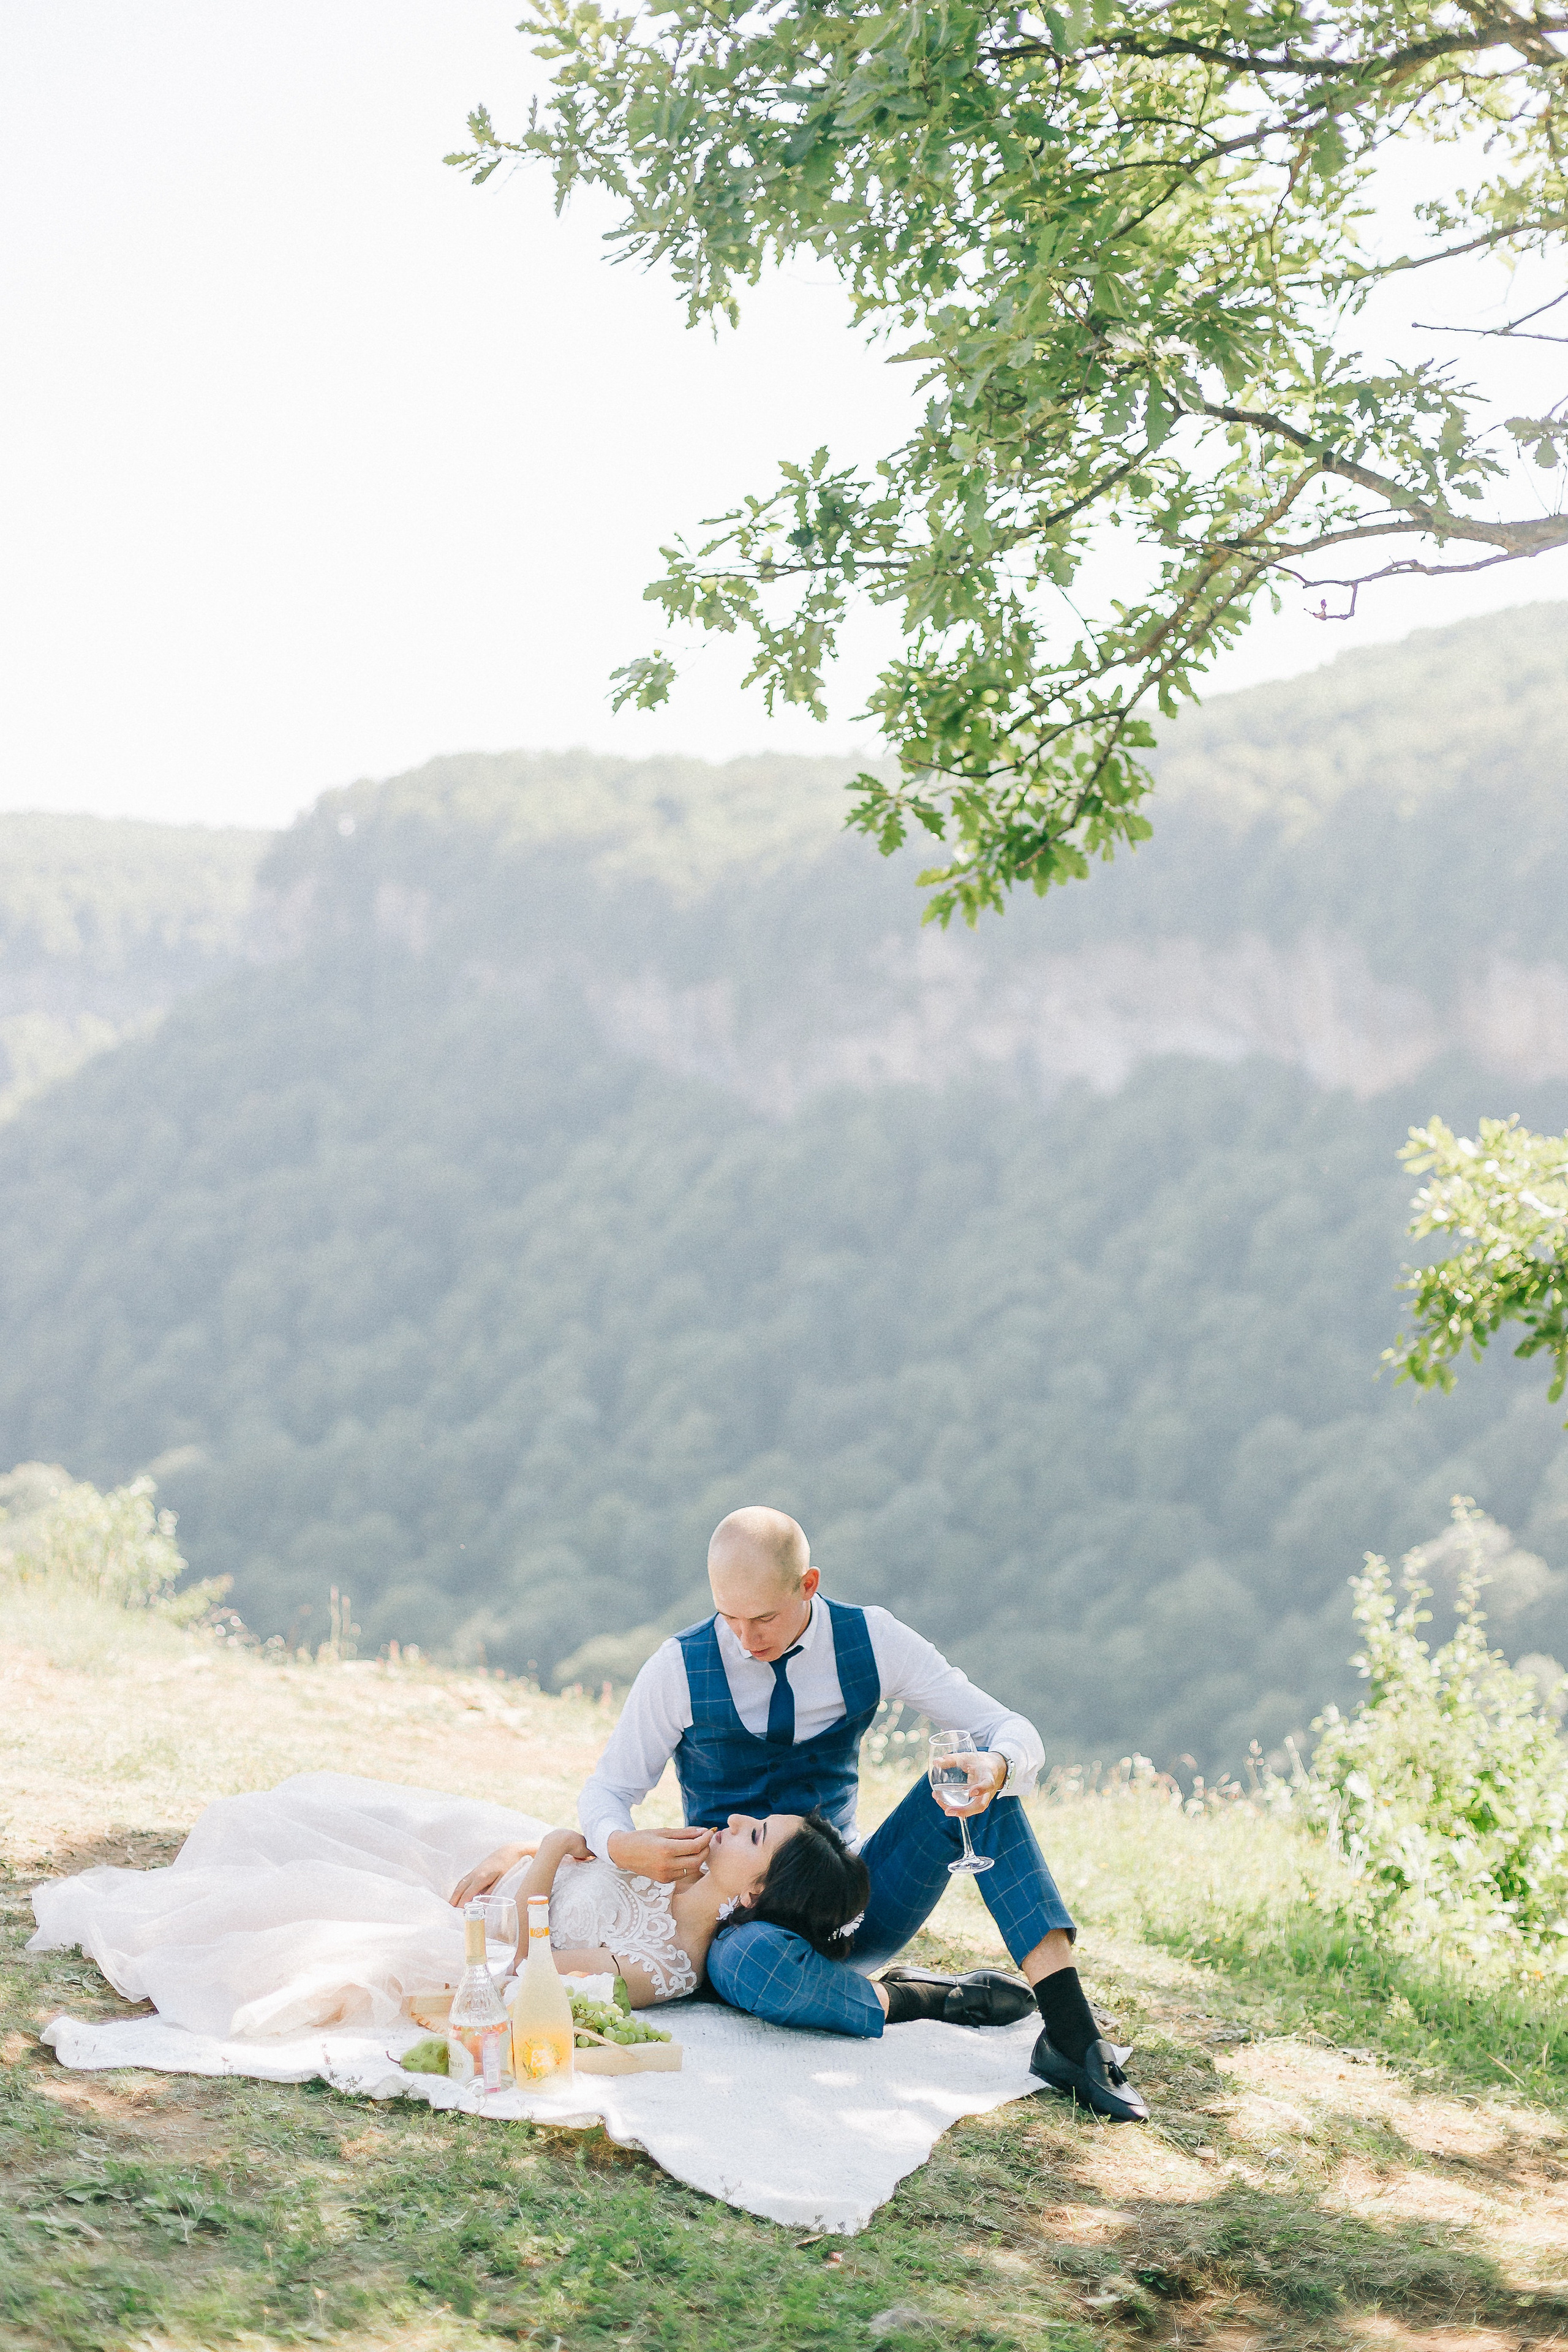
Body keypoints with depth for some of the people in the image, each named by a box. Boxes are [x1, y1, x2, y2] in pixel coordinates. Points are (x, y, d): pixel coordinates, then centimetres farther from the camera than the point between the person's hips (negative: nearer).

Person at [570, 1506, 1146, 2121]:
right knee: (759, 1965, -42)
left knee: (977, 1778, -22)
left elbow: (1015, 1734, -7)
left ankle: (1070, 2032, -29)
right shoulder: (680, 1667, -12)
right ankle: (927, 1998, -15)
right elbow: (605, 1792, -3)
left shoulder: (871, 1642, -7)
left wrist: (996, 1767, -32)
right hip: (743, 1923, -3)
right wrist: (624, 1848, -28)